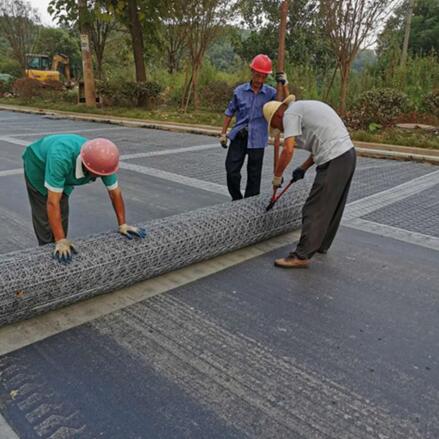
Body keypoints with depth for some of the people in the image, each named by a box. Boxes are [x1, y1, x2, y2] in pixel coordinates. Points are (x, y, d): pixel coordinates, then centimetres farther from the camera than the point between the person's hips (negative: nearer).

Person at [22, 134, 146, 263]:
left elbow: (115, 192, -16)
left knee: (62, 219, 7)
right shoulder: (61, 158, -47)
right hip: (37, 165, -4)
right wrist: (60, 241, -43)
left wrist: (123, 225, -13)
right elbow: (53, 202, -44)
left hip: (64, 174, 5)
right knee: (45, 221, -7)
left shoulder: (102, 161, -31)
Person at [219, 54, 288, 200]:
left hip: (257, 140, -1)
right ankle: (236, 200, 21)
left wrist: (284, 85, -24)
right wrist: (223, 133, 8)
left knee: (254, 176, 6)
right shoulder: (239, 91, 1)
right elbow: (229, 112, 10)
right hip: (238, 137, 1)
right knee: (232, 171, -1)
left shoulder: (270, 92, -1)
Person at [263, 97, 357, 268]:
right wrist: (303, 168, 19)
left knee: (314, 210, -6)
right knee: (333, 207, 19)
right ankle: (322, 244, 33)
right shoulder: (305, 107, 24)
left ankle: (301, 256, 0)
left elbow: (288, 150, -17)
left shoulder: (290, 113, -5)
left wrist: (277, 176, -4)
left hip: (333, 161, -10)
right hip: (348, 154, 10)